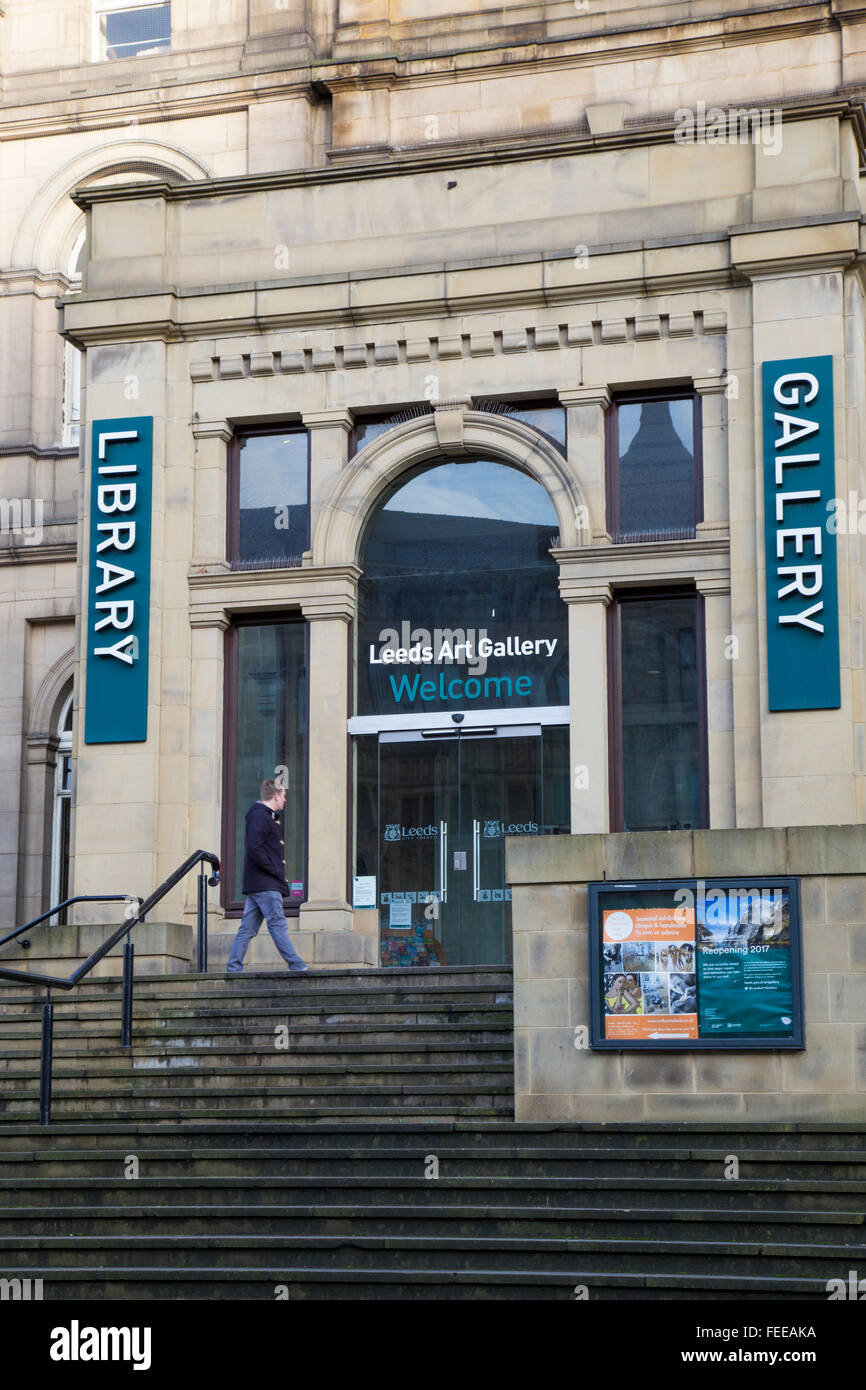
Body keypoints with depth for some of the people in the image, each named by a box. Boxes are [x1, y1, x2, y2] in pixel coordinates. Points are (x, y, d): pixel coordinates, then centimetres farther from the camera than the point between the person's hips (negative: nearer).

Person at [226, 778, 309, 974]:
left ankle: (233, 968, 5)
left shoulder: (266, 816, 22)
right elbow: (255, 849, -21)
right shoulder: (259, 816, -11)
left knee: (247, 928, 7)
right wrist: (274, 870, -15)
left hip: (255, 884, 10)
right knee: (277, 924, -10)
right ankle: (296, 965, -11)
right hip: (265, 884, -10)